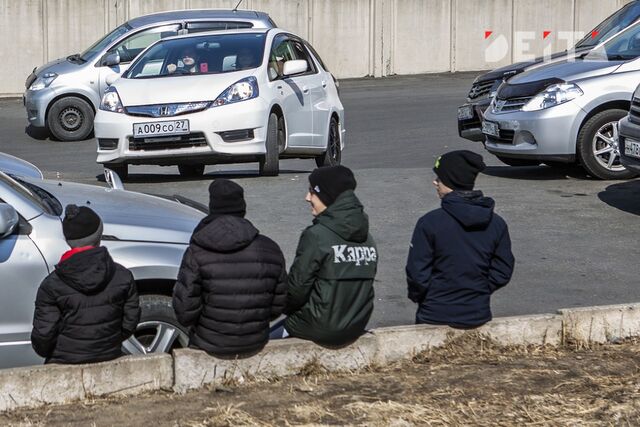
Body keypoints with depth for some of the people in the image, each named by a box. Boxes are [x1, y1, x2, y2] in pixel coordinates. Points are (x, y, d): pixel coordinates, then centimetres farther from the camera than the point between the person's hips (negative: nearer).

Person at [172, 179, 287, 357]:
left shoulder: (197, 253, -17)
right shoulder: (270, 250, -7)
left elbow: (185, 311, -16)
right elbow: (278, 306, 0)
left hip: (212, 345, -3)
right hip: (256, 343, 3)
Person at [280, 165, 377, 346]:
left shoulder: (317, 235, -18)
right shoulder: (367, 237, 3)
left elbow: (298, 286, -15)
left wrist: (285, 307, 4)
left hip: (322, 329, -7)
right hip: (356, 328, 7)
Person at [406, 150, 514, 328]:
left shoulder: (430, 223, -14)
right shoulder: (496, 224, -1)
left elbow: (417, 273, -11)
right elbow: (502, 273, 3)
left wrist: (417, 297, 7)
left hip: (436, 315, -3)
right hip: (478, 315, 4)